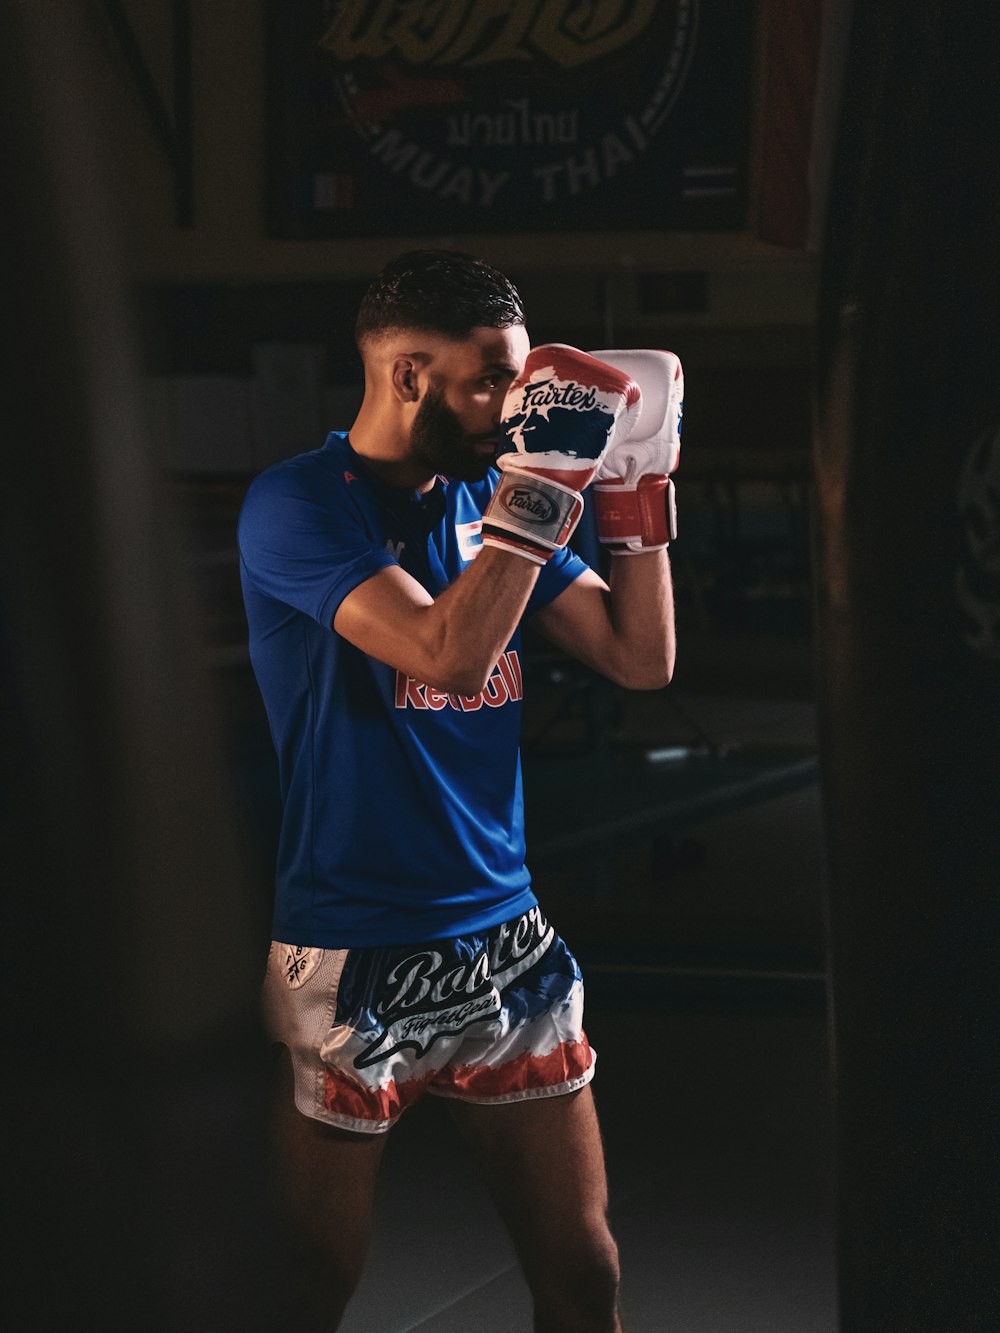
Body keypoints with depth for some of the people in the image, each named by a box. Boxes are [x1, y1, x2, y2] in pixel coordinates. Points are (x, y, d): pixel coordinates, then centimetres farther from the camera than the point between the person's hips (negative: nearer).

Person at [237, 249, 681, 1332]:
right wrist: (543, 481, -20)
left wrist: (635, 488, -1)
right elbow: (450, 655, -24)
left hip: (504, 945, 6)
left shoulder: (490, 501, 9)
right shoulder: (295, 506, -11)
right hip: (351, 960, -6)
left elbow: (641, 659, 8)